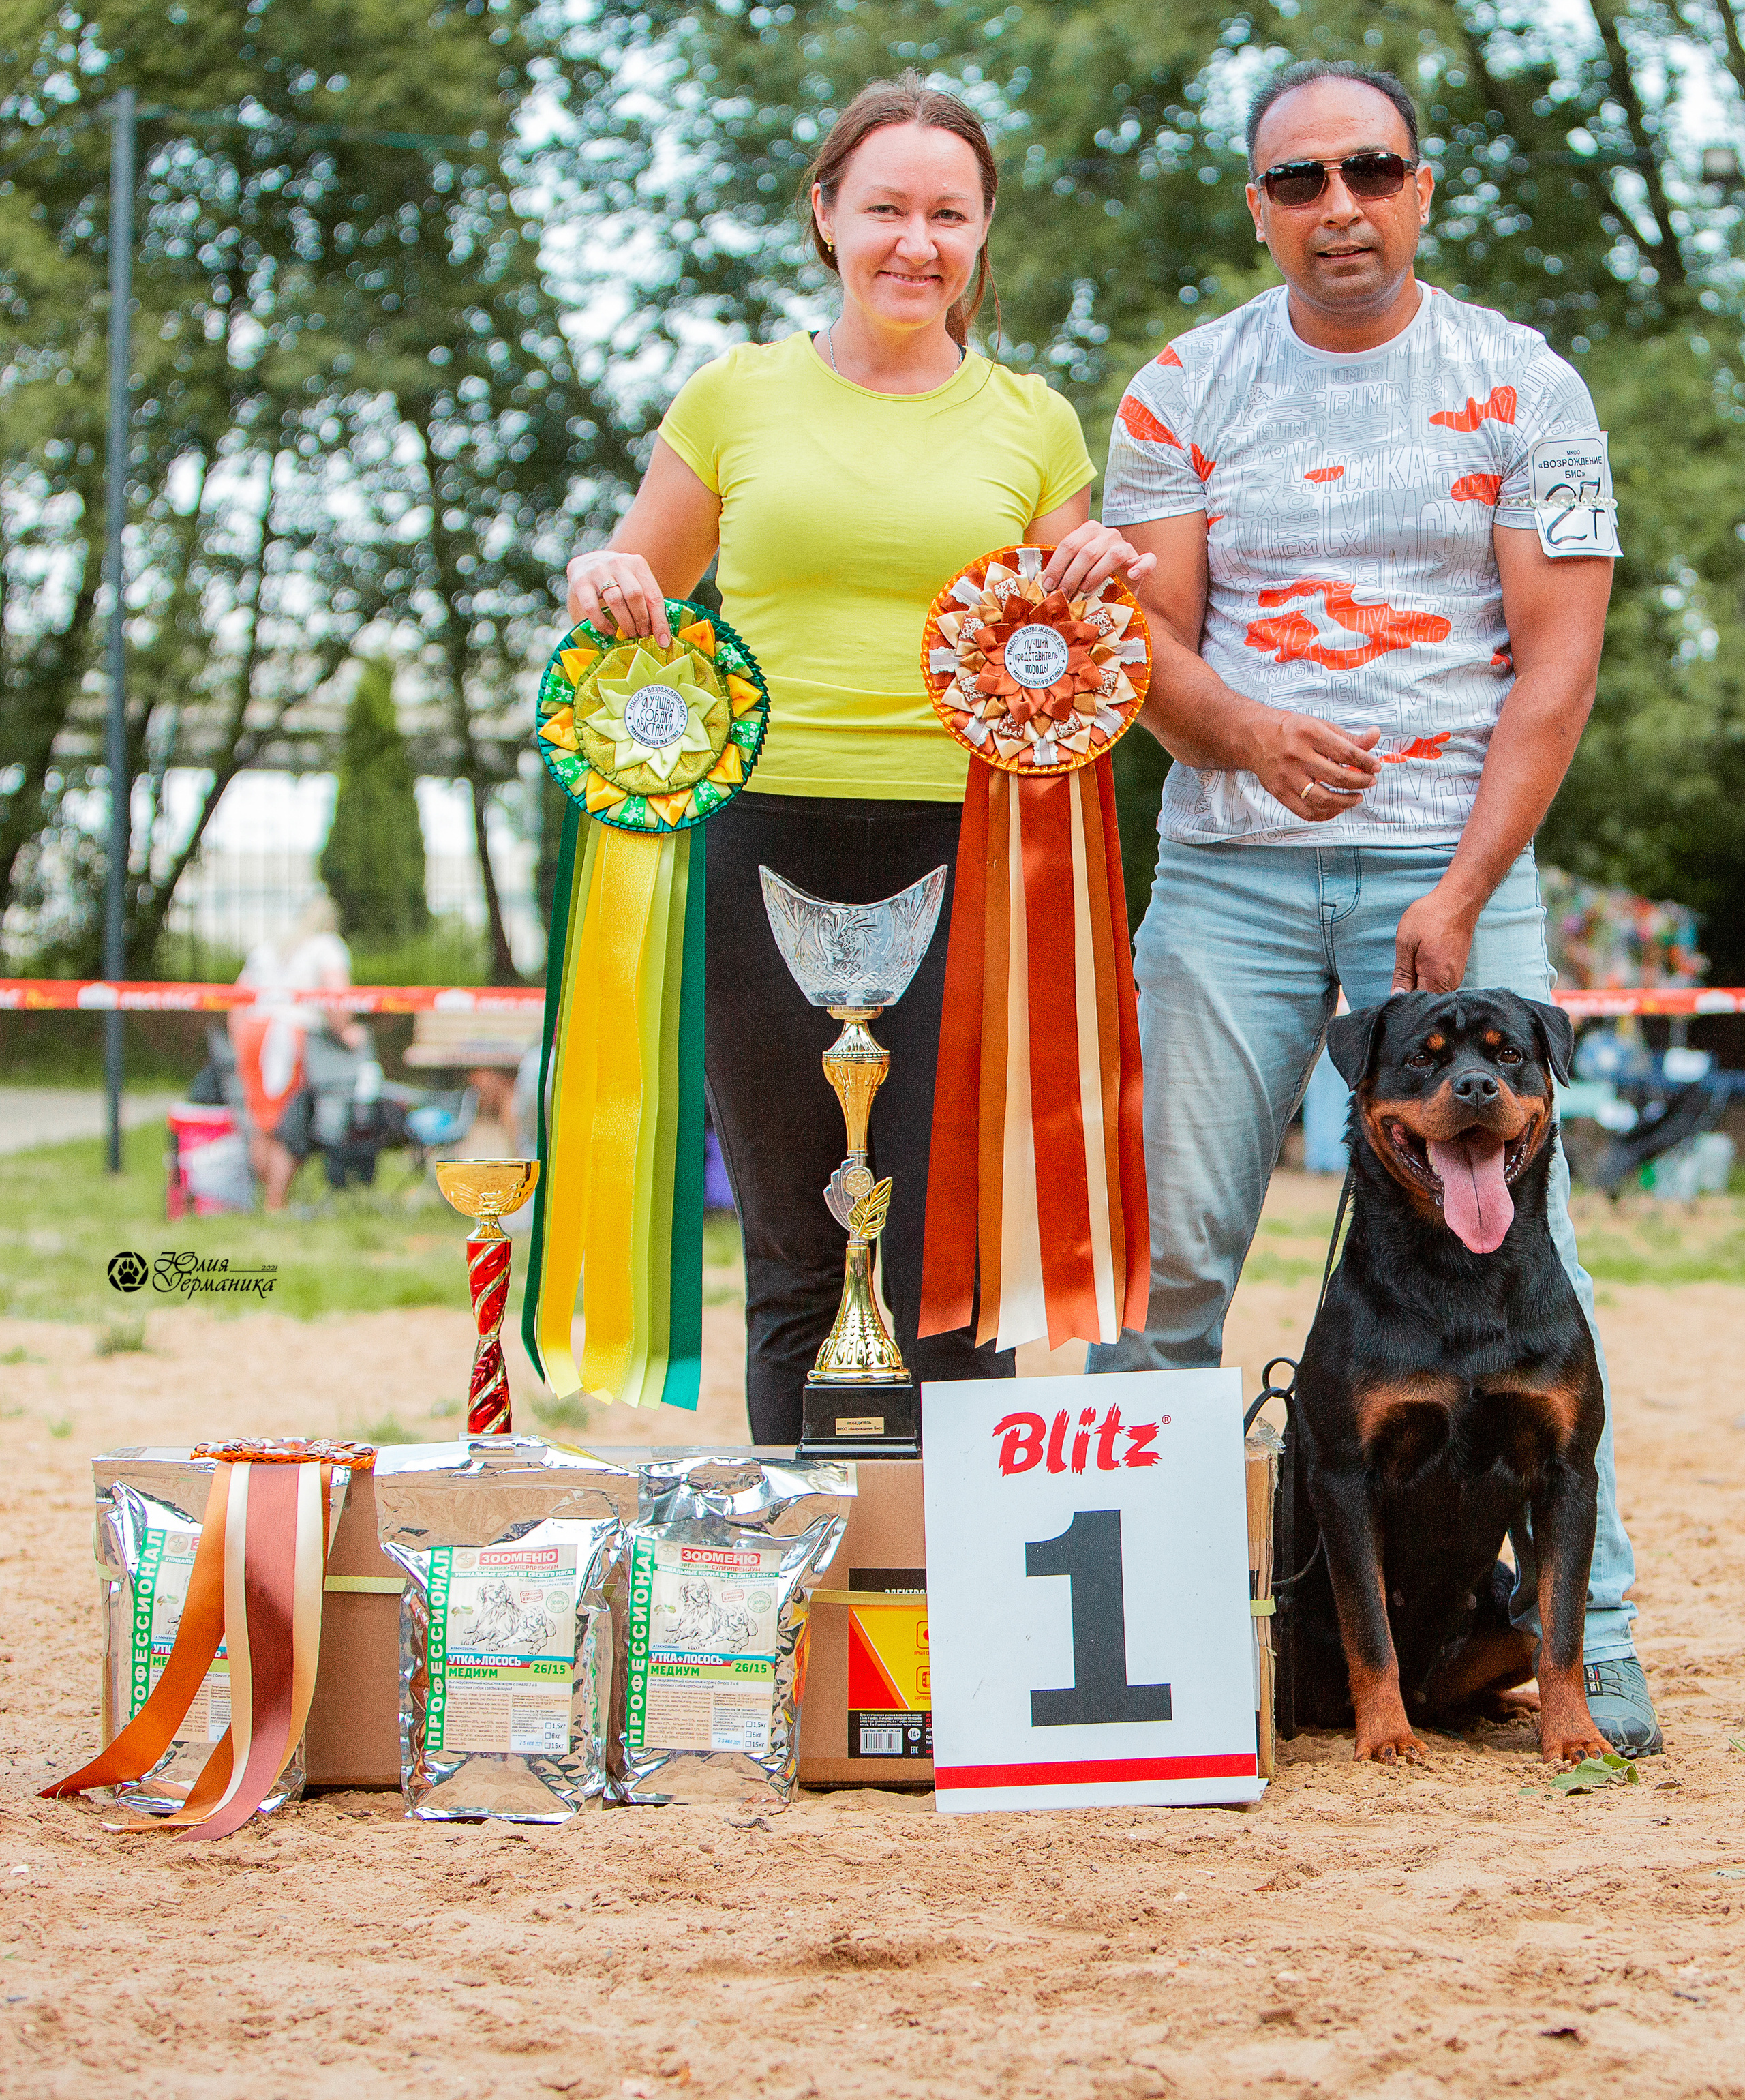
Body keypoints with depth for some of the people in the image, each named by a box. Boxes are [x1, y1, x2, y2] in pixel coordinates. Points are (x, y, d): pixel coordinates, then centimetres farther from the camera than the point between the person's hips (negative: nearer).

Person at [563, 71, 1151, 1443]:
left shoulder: (1030, 423, 11)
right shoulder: (739, 397, 9)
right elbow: (638, 588, 19)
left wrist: (1106, 588, -4)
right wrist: (603, 588, -4)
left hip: (964, 853, 0)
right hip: (764, 845, 1)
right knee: (794, 1258, 6)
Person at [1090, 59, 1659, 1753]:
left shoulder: (1522, 388, 4)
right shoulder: (1181, 394, 10)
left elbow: (1557, 657, -1)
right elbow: (1146, 634, 6)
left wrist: (1463, 889, -11)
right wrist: (1247, 731, -16)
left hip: (1450, 864, -1)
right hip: (1230, 866, 2)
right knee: (1169, 1248, -1)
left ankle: (1586, 1637, 0)